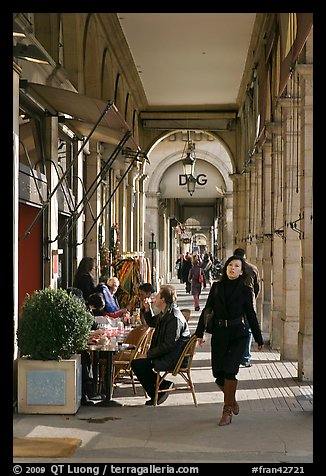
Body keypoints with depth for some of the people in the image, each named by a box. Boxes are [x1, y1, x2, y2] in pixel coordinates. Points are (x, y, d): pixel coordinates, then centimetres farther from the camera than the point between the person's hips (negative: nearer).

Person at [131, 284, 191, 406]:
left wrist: (148, 354, -20)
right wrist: (148, 309, 14)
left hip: (173, 359, -10)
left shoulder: (175, 318, -21)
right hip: (166, 355, 10)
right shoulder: (164, 314, 12)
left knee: (137, 364, -18)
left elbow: (168, 345, -24)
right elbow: (152, 323, 33)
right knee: (136, 363, 6)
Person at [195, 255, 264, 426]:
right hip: (219, 333, 3)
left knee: (229, 370, -14)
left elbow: (251, 315, 7)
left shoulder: (245, 290, 2)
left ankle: (227, 411, -3)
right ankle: (231, 400, 30)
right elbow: (206, 310, 7)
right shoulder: (217, 287, 7)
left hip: (238, 334, -3)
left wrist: (259, 339, 9)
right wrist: (199, 333, 1)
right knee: (218, 374, 2)